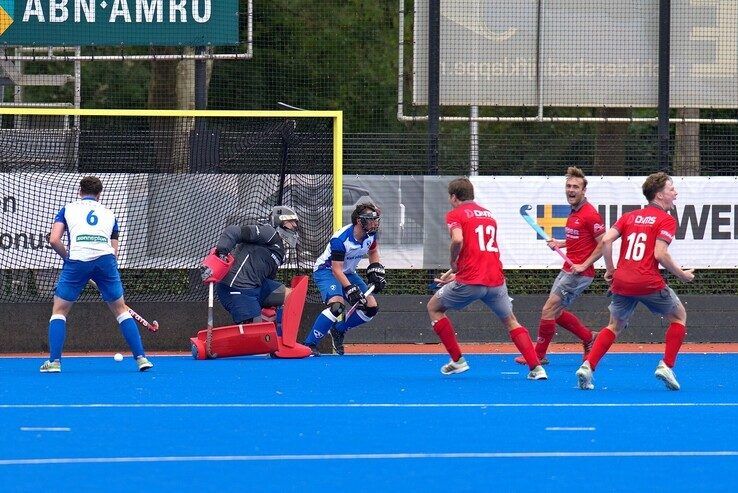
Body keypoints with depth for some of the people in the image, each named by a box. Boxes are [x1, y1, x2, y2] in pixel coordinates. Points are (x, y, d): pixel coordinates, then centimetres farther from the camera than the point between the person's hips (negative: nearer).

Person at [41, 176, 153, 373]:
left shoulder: (68, 209, 21)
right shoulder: (109, 214, 27)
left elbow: (54, 240, 7)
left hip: (77, 260, -2)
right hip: (106, 259, 2)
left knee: (59, 310, 13)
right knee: (120, 309, 16)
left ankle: (54, 360, 2)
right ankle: (141, 357, 10)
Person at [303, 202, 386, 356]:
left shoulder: (370, 234, -8)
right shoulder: (340, 239, -30)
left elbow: (373, 251, 16)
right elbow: (336, 270, -29)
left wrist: (376, 271, 3)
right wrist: (351, 290, -35)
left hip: (347, 273, 8)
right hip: (325, 271, -8)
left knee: (371, 308, 0)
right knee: (337, 305, -33)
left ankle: (338, 330, 19)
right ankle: (309, 345, -29)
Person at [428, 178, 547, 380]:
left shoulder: (455, 215, 1)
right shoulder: (488, 214, 21)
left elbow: (458, 240, -20)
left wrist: (452, 262, -1)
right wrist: (454, 273, 32)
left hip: (470, 281, -5)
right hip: (496, 280, 5)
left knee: (434, 308, 17)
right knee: (510, 322, 20)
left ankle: (457, 360, 13)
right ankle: (536, 368, 4)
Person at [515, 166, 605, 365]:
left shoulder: (590, 214, -16)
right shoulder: (574, 213, 12)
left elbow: (603, 244, -16)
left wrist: (583, 265, -19)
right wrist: (560, 244, 9)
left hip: (579, 273, -10)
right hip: (567, 270, 10)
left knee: (548, 310, -7)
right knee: (556, 312, 15)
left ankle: (538, 355, 4)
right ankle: (589, 337, 29)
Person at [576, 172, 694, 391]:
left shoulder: (630, 216, 15)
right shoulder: (666, 220, -2)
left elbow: (606, 240, 3)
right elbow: (660, 254, -14)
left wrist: (610, 270, 13)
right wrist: (682, 274, -2)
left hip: (622, 282, 5)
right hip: (648, 283, -5)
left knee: (615, 326, 22)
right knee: (679, 316, 18)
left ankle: (587, 367, 3)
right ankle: (666, 366, 7)